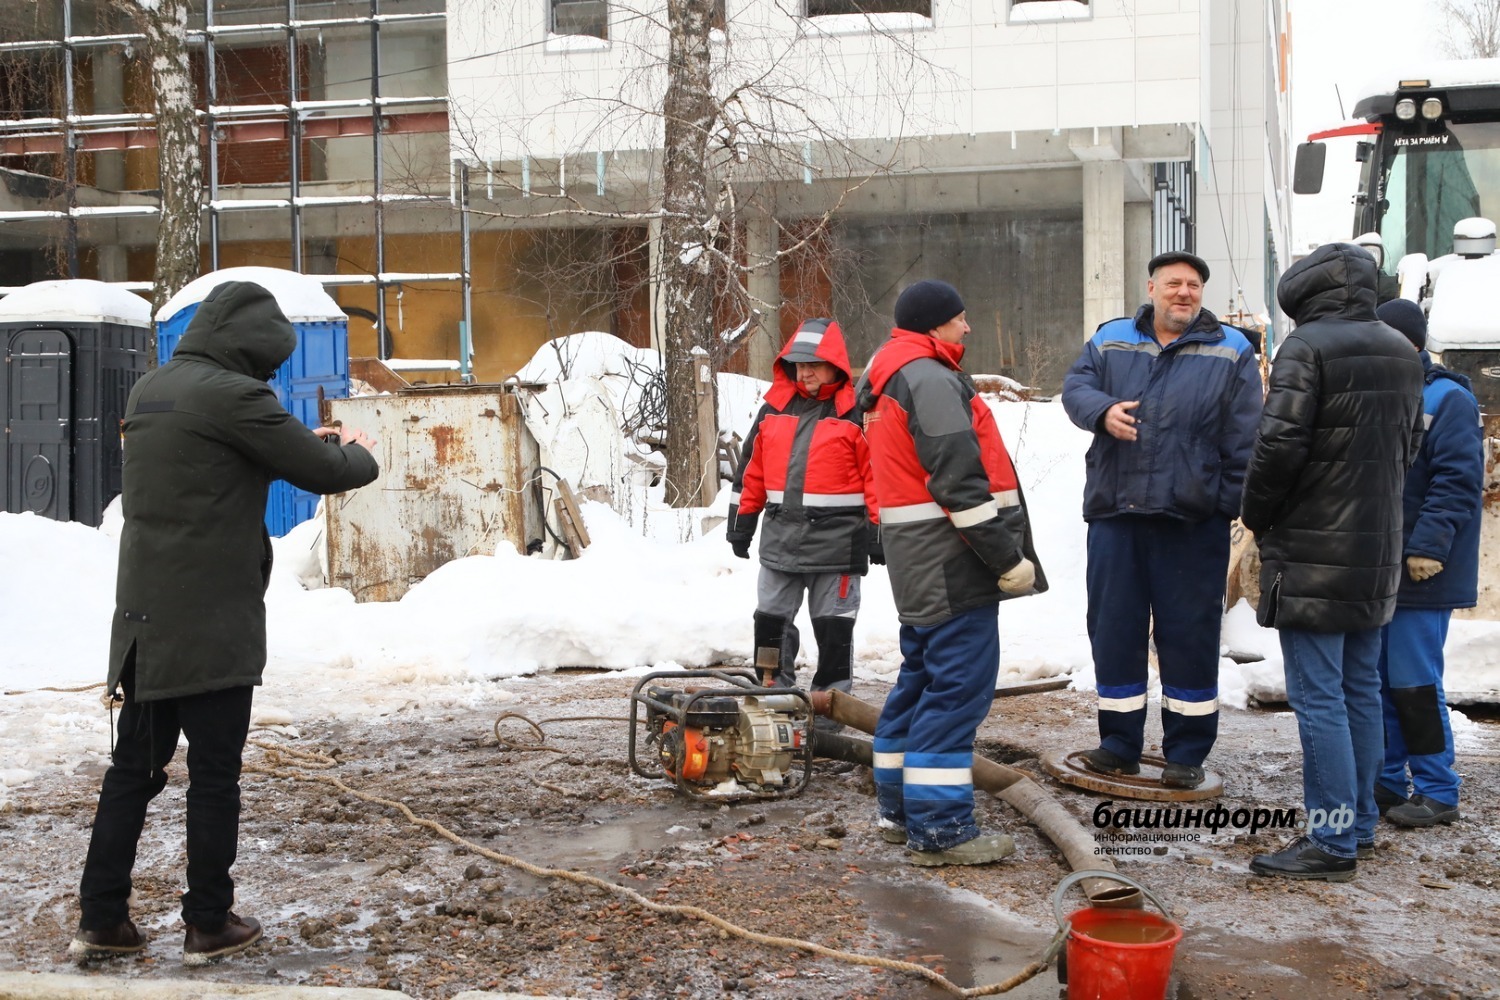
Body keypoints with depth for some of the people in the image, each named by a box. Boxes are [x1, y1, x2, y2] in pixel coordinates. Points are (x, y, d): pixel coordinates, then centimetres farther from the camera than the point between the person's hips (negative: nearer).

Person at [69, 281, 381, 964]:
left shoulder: (151, 389, 12)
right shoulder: (230, 394, -15)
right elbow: (325, 473, -11)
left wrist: (300, 445, 11)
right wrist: (359, 454, 11)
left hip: (145, 619, 8)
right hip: (211, 624, -8)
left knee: (135, 767, 13)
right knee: (214, 777, 3)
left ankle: (101, 920, 17)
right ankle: (208, 926, 12)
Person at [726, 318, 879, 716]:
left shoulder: (856, 414, -6)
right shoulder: (774, 409, 9)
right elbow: (751, 470, 15)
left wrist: (878, 531, -9)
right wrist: (741, 521, 14)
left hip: (836, 543, -5)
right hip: (780, 538, 5)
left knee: (833, 624, 4)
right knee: (771, 618, 10)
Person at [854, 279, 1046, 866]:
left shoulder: (888, 380, 19)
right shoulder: (930, 379, -14)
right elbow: (960, 481, -20)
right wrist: (1009, 558, -17)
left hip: (919, 564, 11)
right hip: (952, 559, -11)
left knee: (922, 679, 17)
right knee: (959, 688, -8)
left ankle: (900, 808, 26)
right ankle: (938, 829, -7)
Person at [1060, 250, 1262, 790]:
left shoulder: (1231, 352, 5)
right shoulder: (1111, 340, 12)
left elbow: (1243, 440, 1)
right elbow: (1075, 385, 3)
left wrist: (1235, 503, -6)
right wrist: (1102, 410, -19)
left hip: (1193, 521, -2)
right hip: (1114, 513, 3)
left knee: (1190, 636, 3)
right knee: (1113, 630, 8)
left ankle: (1187, 752, 15)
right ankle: (1119, 744, 21)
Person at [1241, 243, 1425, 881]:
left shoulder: (1307, 346, -14)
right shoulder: (1401, 352, 11)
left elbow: (1279, 445, -20)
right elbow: (1409, 446, 19)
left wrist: (1257, 516, -5)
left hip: (1312, 554, -8)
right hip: (1377, 550, 8)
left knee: (1318, 697, -5)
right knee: (1361, 689, 16)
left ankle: (1332, 841, -2)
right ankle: (1359, 822, 24)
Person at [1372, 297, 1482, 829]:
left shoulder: (1447, 400, -9)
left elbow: (1458, 482, -16)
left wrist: (1428, 546, -22)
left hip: (1419, 573, -7)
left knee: (1414, 684, -4)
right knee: (1377, 680, 12)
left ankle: (1436, 792, 8)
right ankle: (1386, 781, 22)